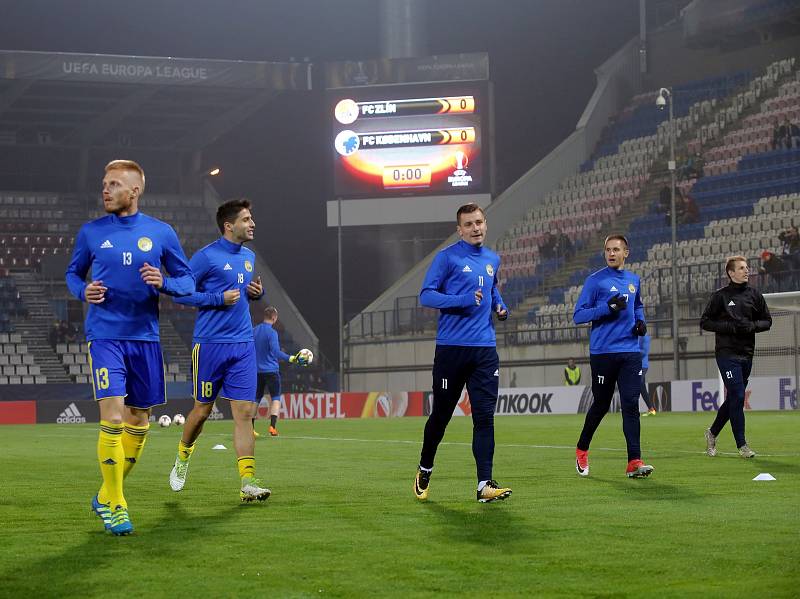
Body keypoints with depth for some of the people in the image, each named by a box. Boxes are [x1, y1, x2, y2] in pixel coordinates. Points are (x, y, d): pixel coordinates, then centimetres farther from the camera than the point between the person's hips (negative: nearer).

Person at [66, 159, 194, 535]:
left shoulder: (161, 233, 4)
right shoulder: (91, 232, 4)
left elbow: (187, 281, 8)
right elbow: (73, 273, 15)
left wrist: (163, 283, -14)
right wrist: (83, 291, -7)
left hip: (145, 337, 3)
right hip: (105, 336, -2)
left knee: (139, 422, 8)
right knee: (113, 418, -15)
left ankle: (106, 497, 26)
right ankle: (115, 506, -3)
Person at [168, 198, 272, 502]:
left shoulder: (249, 256, 14)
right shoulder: (206, 256, -9)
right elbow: (180, 293, -8)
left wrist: (256, 292, 7)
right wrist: (219, 299, -15)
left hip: (243, 345, 5)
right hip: (210, 343, -5)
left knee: (244, 412, -5)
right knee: (203, 410, 7)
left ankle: (247, 482, -9)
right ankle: (183, 457, 35)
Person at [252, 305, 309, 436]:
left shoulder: (254, 331, 7)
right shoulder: (271, 332, -13)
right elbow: (276, 351, -25)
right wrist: (292, 359, -31)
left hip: (257, 370, 6)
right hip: (271, 370, -6)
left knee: (256, 398, 13)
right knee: (276, 397, 2)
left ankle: (250, 428, 11)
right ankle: (272, 426, -10)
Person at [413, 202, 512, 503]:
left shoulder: (492, 259, 14)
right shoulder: (447, 257, -5)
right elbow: (426, 295, -9)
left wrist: (500, 306, 11)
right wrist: (462, 301, -21)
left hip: (485, 350, 4)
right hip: (451, 347, -4)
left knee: (484, 416, -5)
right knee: (440, 414, 7)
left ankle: (485, 484, -8)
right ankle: (424, 471, 28)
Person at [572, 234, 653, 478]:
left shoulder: (634, 280, 14)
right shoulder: (595, 281, -3)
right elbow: (578, 315, -6)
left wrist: (640, 321, 11)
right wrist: (607, 307, -18)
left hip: (630, 352, 3)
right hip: (602, 352, -3)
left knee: (631, 404, -7)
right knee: (601, 405, 6)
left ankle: (634, 461, -11)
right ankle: (582, 450, 29)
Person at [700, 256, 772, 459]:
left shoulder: (755, 295, 9)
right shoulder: (720, 296, -2)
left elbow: (767, 321, 14)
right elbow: (705, 322, -1)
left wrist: (752, 326, -7)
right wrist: (730, 326, -14)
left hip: (746, 354, 5)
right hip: (727, 352, -5)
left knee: (734, 398, 11)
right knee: (737, 396, -11)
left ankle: (712, 432, 31)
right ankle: (741, 444, -5)